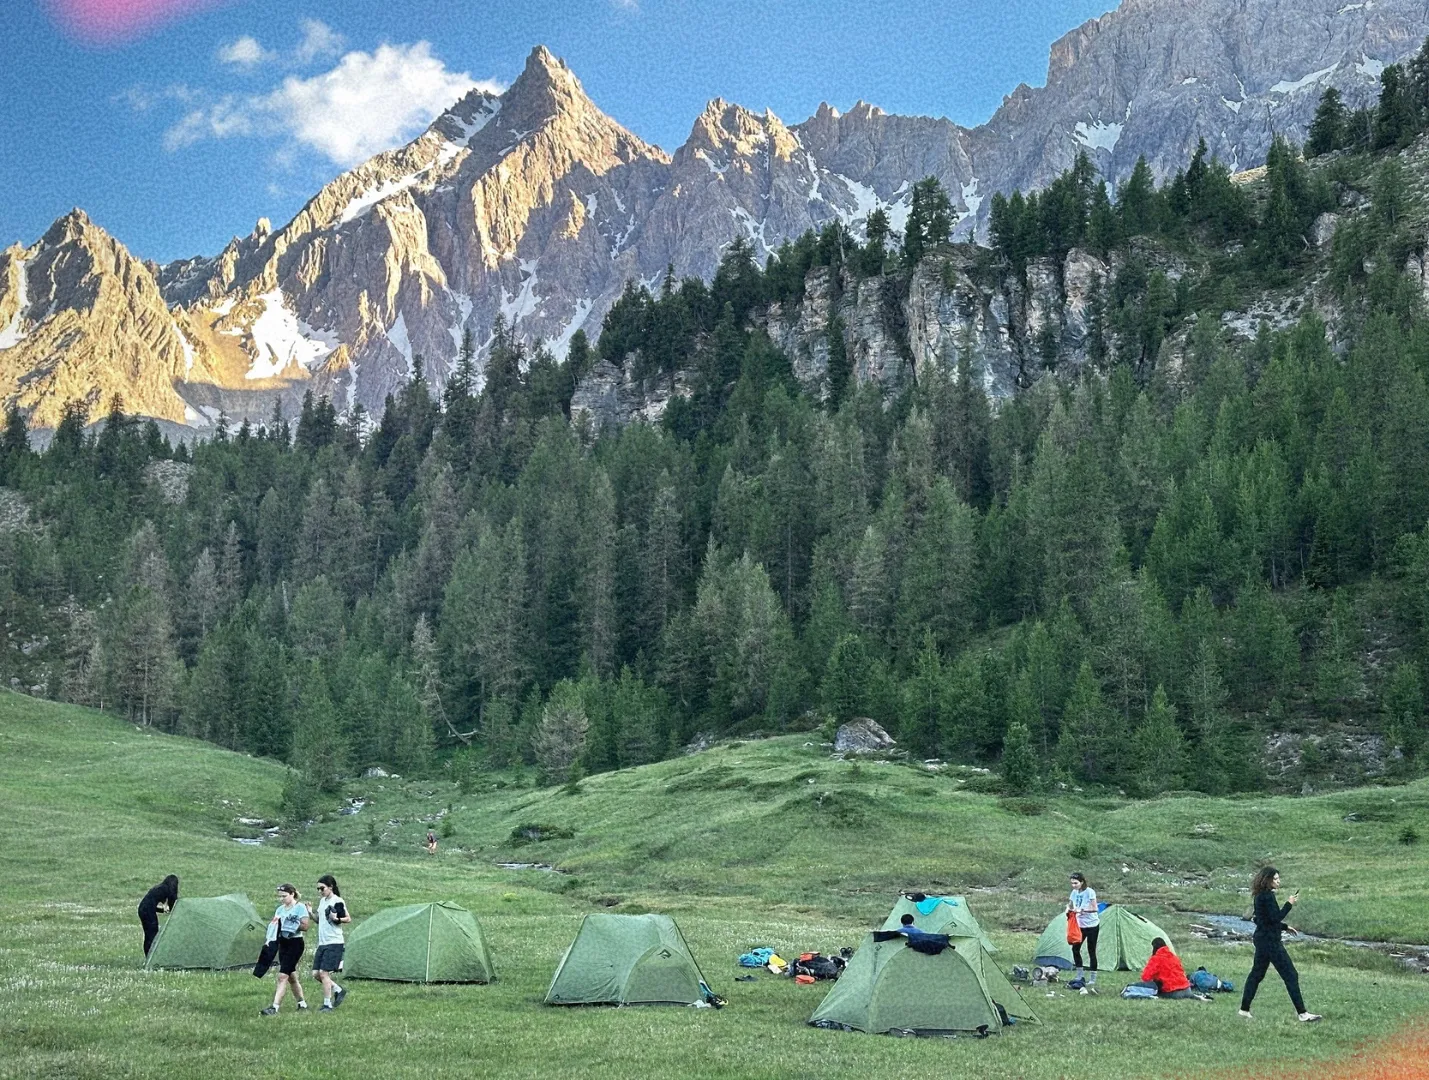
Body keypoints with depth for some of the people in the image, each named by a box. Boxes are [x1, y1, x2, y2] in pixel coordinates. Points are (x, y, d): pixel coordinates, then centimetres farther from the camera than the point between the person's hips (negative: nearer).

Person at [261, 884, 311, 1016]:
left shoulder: (300, 907, -9)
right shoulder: (280, 909, 12)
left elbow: (305, 925, -17)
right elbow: (272, 925, 14)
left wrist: (289, 925, -20)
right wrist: (273, 922, -7)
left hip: (295, 944, -8)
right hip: (283, 944, 8)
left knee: (283, 976, -14)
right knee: (291, 976, 14)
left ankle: (274, 1007, -17)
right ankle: (302, 1003, 28)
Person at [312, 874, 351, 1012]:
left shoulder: (337, 902, -11)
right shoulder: (322, 900, 14)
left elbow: (348, 918, -9)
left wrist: (336, 919, -26)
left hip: (334, 943, -9)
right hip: (322, 943, 9)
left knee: (324, 973, -10)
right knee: (316, 973, 6)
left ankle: (327, 1004, -1)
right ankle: (338, 991, 22)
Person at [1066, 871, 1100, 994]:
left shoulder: (1090, 892, -18)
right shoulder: (1074, 892, 1)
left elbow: (1094, 909, -21)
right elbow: (1069, 905, 8)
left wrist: (1081, 910, -31)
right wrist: (1068, 910, -14)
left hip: (1092, 925, -6)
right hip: (1080, 925, 6)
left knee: (1091, 952, -3)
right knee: (1075, 949, 2)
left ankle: (1092, 982, 1)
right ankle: (1080, 977, 15)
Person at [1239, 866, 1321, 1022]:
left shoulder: (1260, 896, 12)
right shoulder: (1267, 896, -18)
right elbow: (1276, 917, -22)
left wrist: (1285, 927, 22)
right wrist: (1289, 904, -15)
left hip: (1262, 939, 10)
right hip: (1270, 941, -10)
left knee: (1256, 973, 14)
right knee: (1291, 976, -5)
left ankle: (1244, 1009, 16)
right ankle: (1302, 1013, -4)